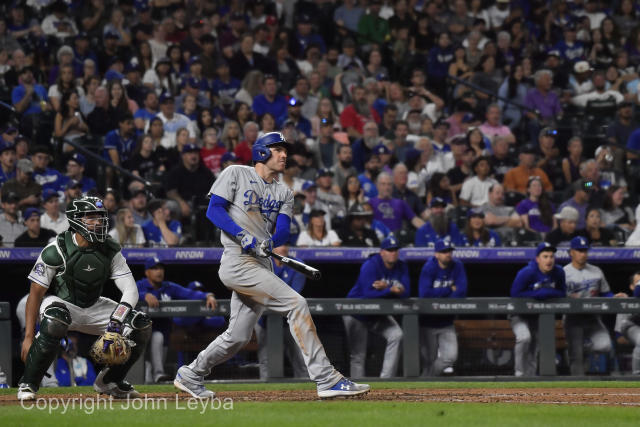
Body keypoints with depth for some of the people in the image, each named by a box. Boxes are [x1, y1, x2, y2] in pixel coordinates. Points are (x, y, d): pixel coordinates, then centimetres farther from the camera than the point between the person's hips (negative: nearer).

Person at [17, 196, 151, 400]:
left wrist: (118, 319, -32)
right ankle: (27, 385, -27)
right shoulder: (56, 250, -20)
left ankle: (109, 381, 11)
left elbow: (130, 290, -12)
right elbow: (36, 293, -18)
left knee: (141, 325, -10)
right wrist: (29, 336, -24)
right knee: (54, 321, -41)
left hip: (93, 308, 5)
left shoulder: (110, 250, -7)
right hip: (60, 304, -5)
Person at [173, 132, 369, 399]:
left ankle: (190, 376, 29)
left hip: (262, 265, 8)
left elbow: (283, 230, 4)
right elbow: (214, 210, -6)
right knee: (296, 304, -19)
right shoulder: (236, 174, 3)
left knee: (238, 336, 8)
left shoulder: (284, 194, 20)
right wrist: (243, 235, -20)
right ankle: (326, 380, -21)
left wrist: (270, 242, -19)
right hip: (237, 262, -8)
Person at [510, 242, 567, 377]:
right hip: (520, 314, -6)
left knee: (535, 344, 13)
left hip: (538, 314, 6)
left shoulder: (558, 272, -9)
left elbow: (562, 293, -1)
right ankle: (519, 374, -20)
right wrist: (538, 293, -28)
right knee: (524, 337, -29)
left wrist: (547, 293, -21)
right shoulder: (527, 272, -25)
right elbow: (515, 293, -25)